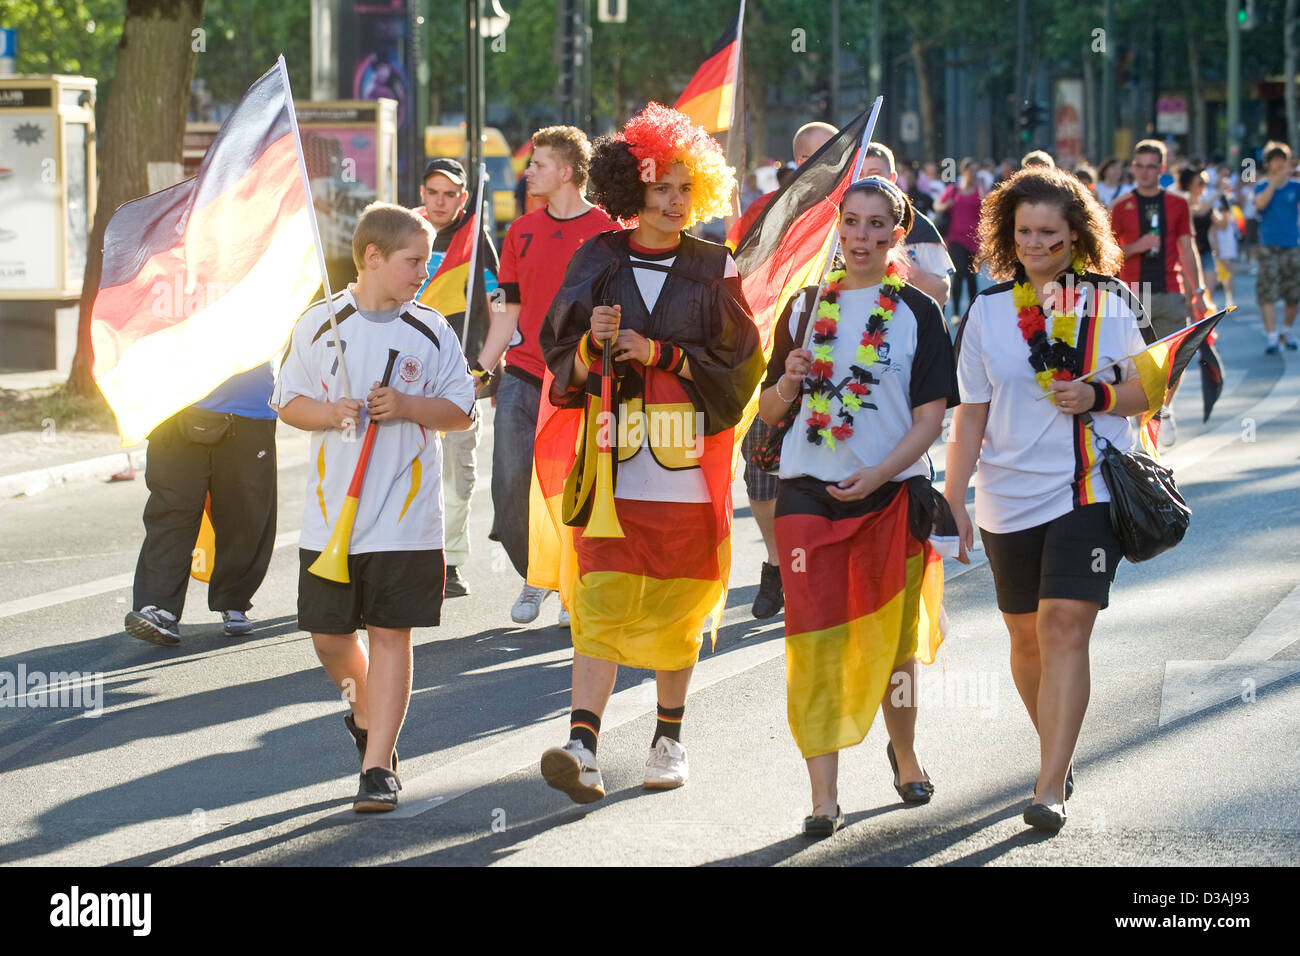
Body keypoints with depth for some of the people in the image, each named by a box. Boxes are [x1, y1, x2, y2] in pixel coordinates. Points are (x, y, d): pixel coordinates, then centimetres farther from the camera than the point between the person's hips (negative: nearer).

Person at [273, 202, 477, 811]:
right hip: (331, 512, 1)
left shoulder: (431, 331, 2)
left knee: (390, 635, -3)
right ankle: (367, 710, 38)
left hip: (405, 515, -1)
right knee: (329, 635, 7)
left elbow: (462, 411, 4)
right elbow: (287, 401, 7)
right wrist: (330, 413, -12)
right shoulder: (319, 324, 2)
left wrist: (406, 406, -13)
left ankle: (377, 766, 1)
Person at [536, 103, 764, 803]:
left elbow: (738, 362, -1)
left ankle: (669, 738, 23)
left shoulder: (713, 268, 5)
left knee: (675, 606, 7)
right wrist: (595, 344, -15)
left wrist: (657, 353, -10)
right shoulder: (598, 263, 6)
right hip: (613, 463, 0)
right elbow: (563, 359, 7)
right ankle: (582, 746, -18)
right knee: (601, 600, -10)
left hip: (687, 463, 0)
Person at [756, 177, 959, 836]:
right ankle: (823, 797, -8)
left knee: (891, 642, 9)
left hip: (893, 492, -1)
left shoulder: (917, 313, 2)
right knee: (815, 641, -8)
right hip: (809, 492, 1)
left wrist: (879, 473, -18)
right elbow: (770, 411, 14)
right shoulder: (806, 306, 9)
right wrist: (787, 382, -8)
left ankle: (904, 753, 37)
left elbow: (930, 417, -4)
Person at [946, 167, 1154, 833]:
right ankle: (1057, 753, 34)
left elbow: (1147, 388, 7)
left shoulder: (1111, 302, 1)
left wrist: (1098, 397, -13)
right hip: (1008, 496, 3)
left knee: (1064, 625, -15)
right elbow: (970, 415, 6)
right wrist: (951, 501, 0)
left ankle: (1051, 788, -17)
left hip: (1090, 490, -3)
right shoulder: (987, 311, 4)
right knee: (1026, 634, 11)